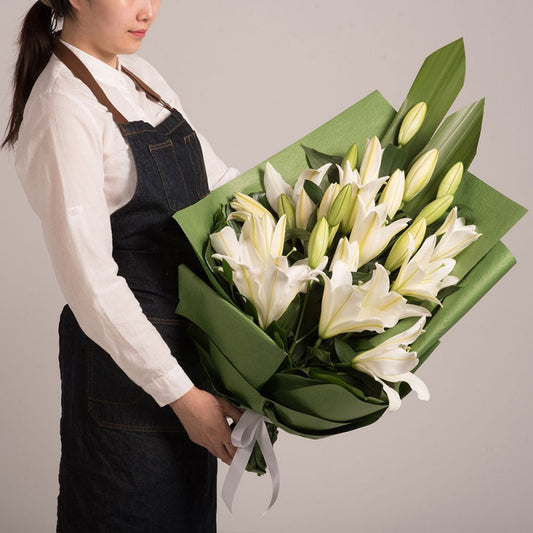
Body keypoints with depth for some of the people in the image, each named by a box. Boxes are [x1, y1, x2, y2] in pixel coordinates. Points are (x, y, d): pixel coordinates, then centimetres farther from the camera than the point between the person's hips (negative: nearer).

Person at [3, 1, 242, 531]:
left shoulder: (139, 76, 8)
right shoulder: (62, 109, -18)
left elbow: (220, 183, 12)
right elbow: (91, 281, -22)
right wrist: (180, 393, -21)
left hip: (185, 337, 8)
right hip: (126, 361, -8)